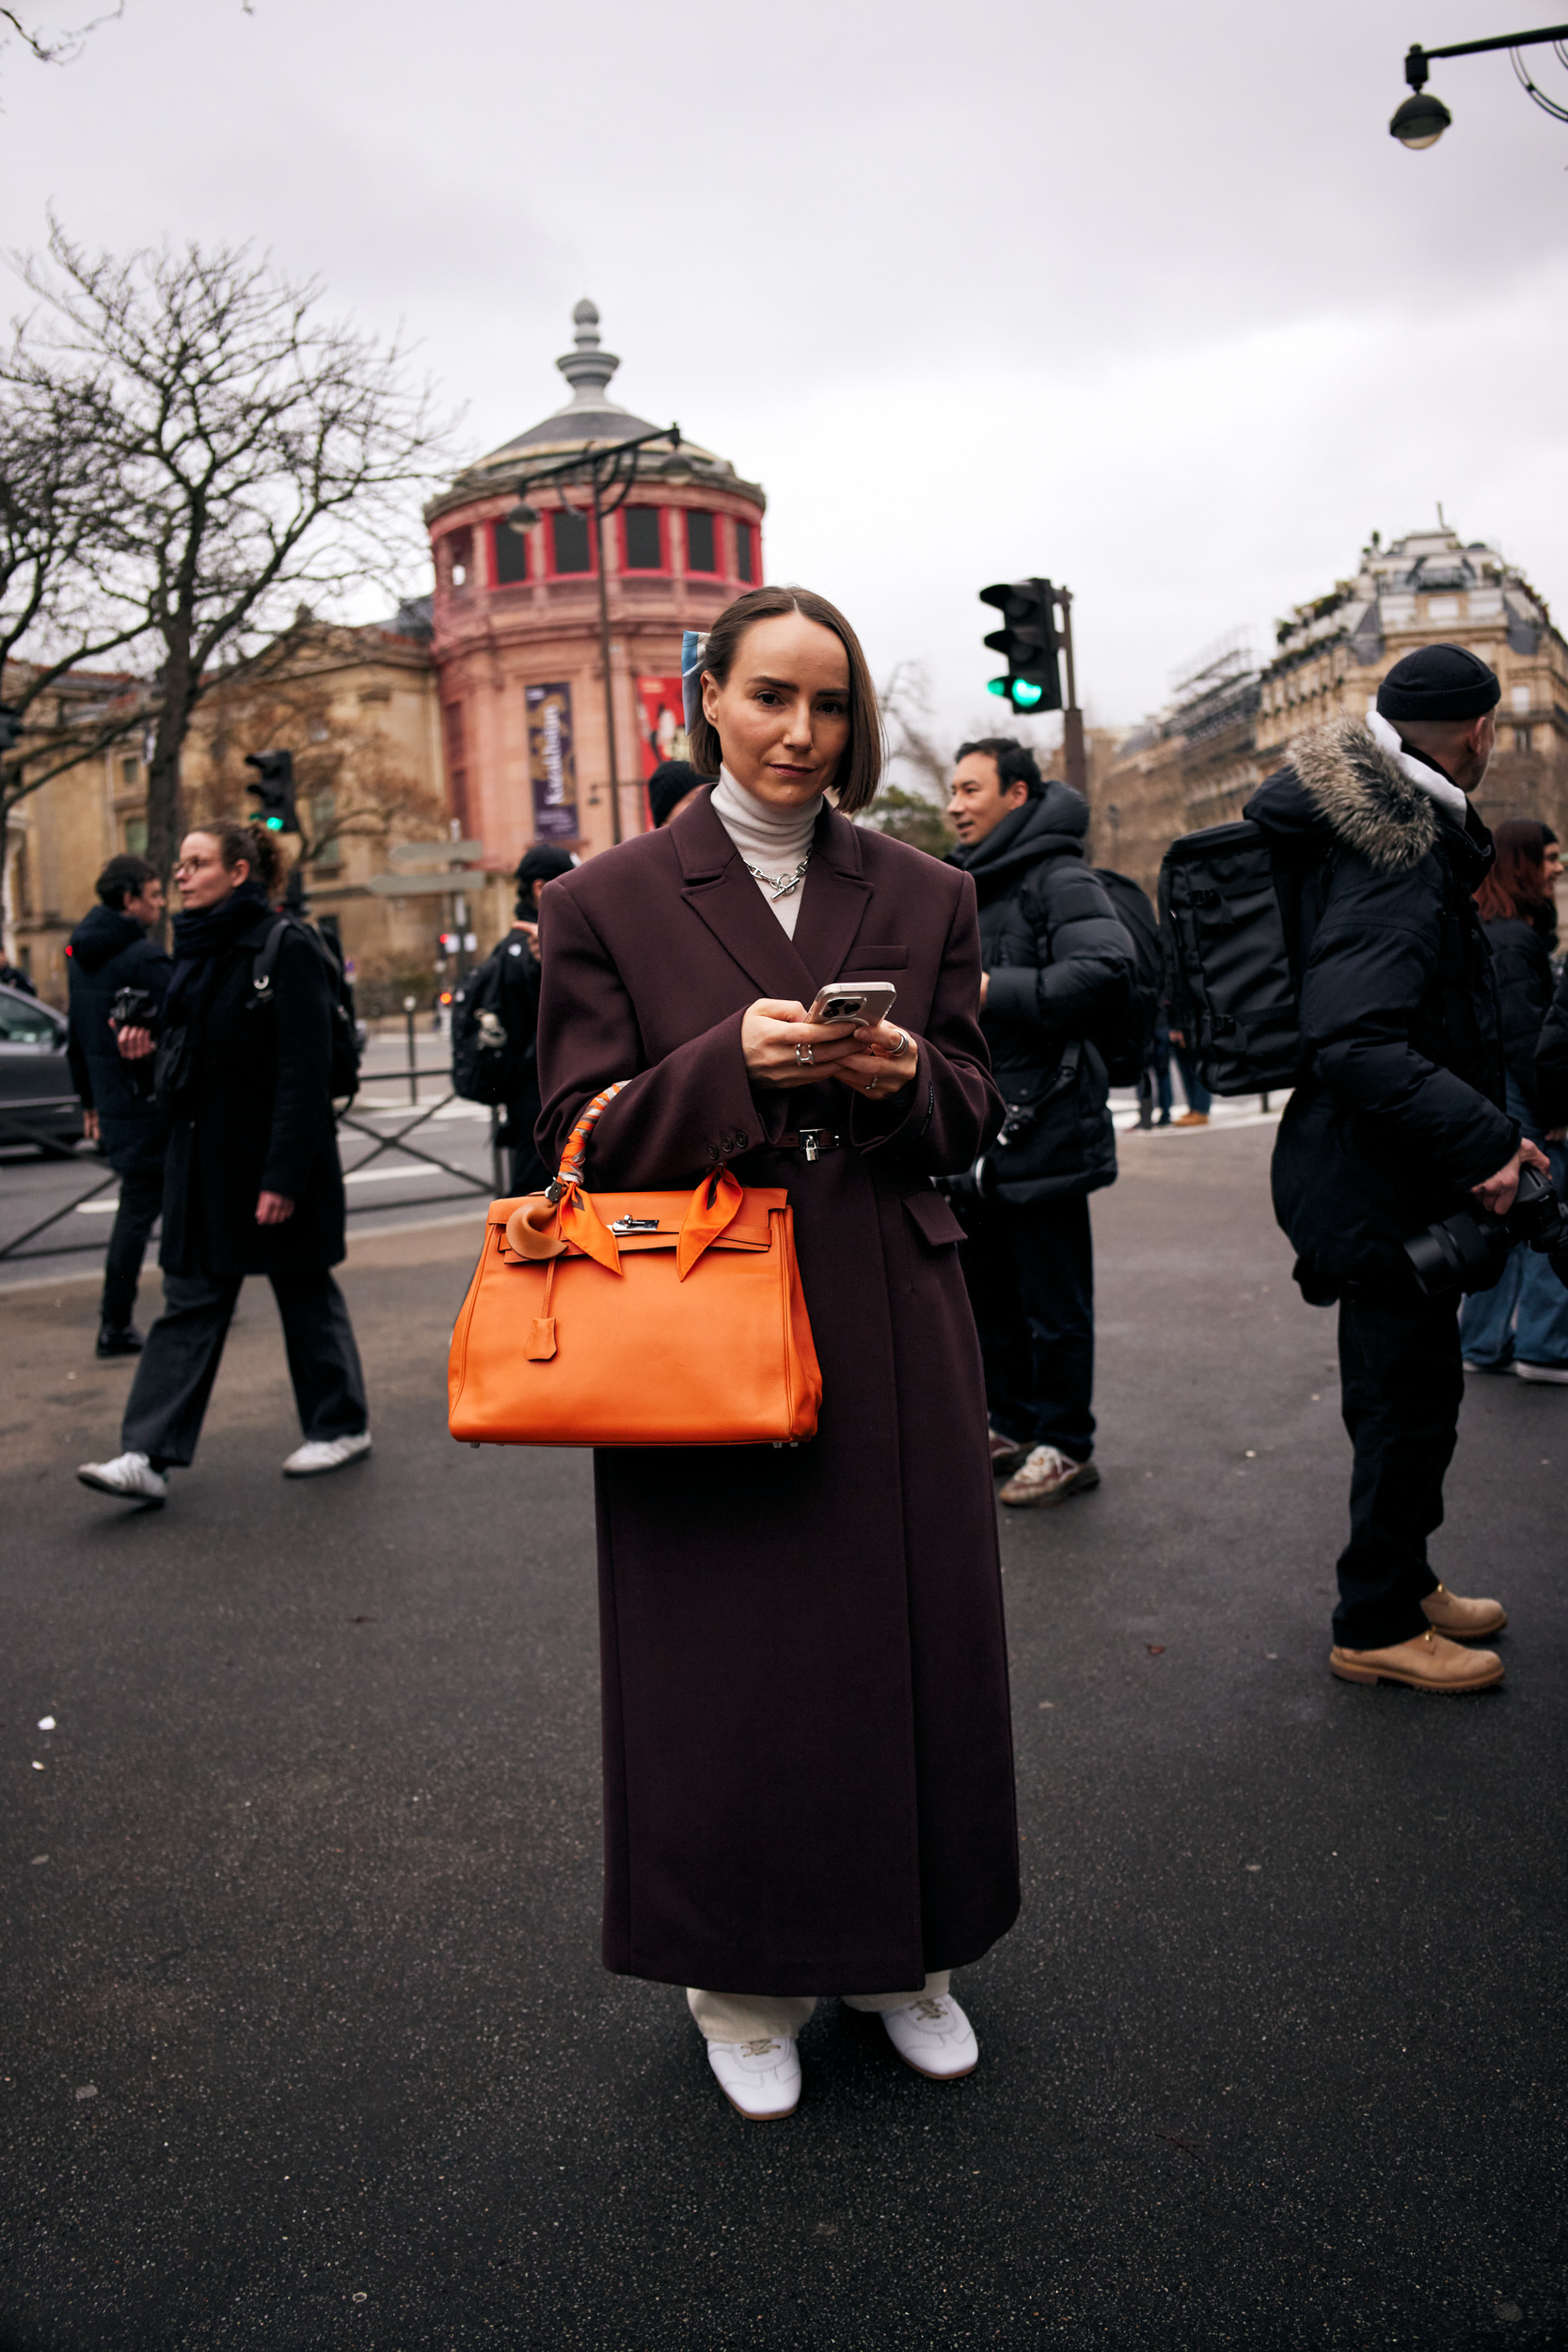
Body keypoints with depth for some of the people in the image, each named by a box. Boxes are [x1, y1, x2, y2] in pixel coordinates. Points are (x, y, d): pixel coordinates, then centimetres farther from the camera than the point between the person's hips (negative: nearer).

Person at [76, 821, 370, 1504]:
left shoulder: (286, 948, -13)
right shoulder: (195, 949, 11)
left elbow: (305, 1073, -18)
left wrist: (284, 1177, -22)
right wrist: (149, 1047, 0)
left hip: (273, 1160, -7)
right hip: (203, 1158, 7)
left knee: (304, 1293, 7)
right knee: (190, 1300, 5)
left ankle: (342, 1425, 25)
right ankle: (148, 1456, 4)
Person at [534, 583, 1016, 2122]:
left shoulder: (923, 895, 8)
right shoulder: (608, 902, 0)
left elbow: (974, 1117, 10)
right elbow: (582, 1141, -4)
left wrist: (906, 1077, -13)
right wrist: (733, 1062, -20)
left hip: (893, 1331, 3)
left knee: (910, 1642, 11)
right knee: (729, 1660, 6)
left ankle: (904, 1951, 34)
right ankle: (744, 1981, 29)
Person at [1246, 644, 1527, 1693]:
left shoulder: (1387, 832, 10)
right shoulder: (1399, 863, -22)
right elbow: (1355, 1043, -33)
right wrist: (1489, 1140, -30)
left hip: (1384, 1170, 10)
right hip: (1382, 1183, -10)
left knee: (1408, 1389, 21)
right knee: (1410, 1393, 2)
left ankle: (1403, 1581, 37)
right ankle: (1378, 1625, 18)